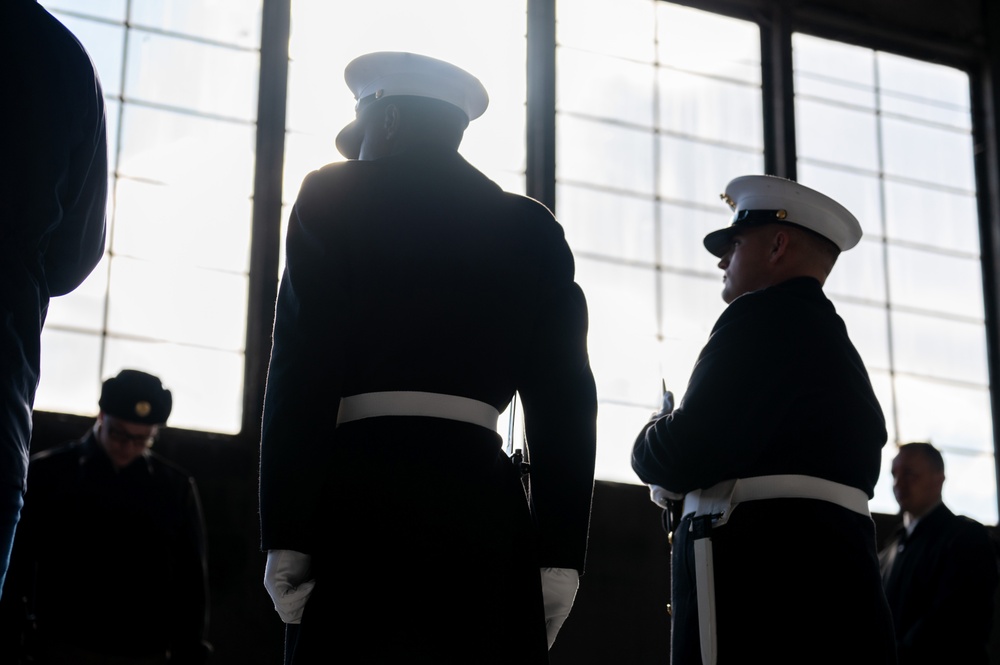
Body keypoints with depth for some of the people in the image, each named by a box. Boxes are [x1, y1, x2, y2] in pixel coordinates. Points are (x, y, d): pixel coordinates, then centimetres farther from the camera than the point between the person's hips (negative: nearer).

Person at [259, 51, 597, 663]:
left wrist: (286, 538, -6)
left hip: (367, 495, -3)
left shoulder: (334, 196, 5)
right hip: (487, 503, 4)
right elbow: (565, 402, 7)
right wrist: (559, 555, 7)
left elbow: (303, 373, -5)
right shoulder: (532, 228, 15)